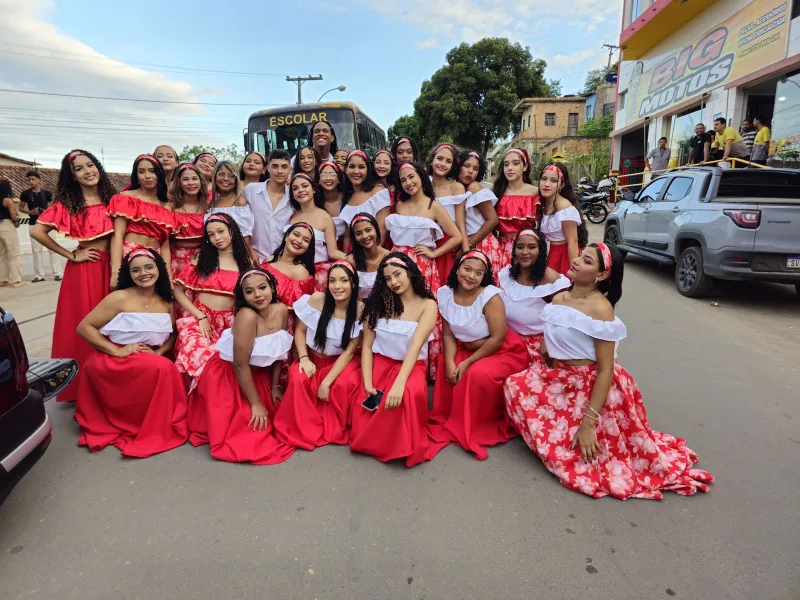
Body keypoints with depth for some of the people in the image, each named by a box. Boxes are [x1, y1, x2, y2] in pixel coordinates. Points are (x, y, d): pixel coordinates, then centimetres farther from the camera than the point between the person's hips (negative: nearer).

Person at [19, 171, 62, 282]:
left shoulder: (47, 193, 3)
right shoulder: (25, 194, 3)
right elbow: (21, 208, 11)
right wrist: (30, 212, -8)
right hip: (33, 224, 1)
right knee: (36, 249, 4)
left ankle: (57, 273, 0)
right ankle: (39, 275, 10)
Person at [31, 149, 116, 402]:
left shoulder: (111, 199, 9)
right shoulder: (67, 204, -2)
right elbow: (37, 231, -8)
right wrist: (70, 255, -7)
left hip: (110, 268, 3)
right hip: (84, 271, -3)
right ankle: (81, 389, 13)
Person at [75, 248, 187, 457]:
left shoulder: (166, 303, 4)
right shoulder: (119, 298, -12)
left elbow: (172, 335, 11)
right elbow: (84, 327, -11)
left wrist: (159, 352, -10)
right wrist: (117, 351, -19)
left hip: (150, 362, 5)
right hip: (111, 363, -5)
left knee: (171, 373, -25)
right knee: (163, 369, -29)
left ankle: (159, 426, -3)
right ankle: (150, 430, -12)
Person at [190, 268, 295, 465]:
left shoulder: (282, 310, -12)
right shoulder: (247, 316, -30)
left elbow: (278, 352, 1)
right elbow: (240, 365, -27)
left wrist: (275, 386, 3)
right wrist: (255, 404, -20)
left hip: (258, 375, 6)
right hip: (227, 377, -6)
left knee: (271, 415, 7)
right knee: (253, 423, -8)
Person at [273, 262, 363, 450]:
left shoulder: (360, 310, -18)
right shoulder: (316, 300, -16)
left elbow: (349, 351, -16)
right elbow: (300, 330, -3)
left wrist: (326, 382, -21)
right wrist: (304, 358, -19)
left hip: (341, 361, -1)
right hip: (313, 357, 1)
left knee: (344, 384, -31)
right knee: (298, 379, -29)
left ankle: (334, 429, -1)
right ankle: (303, 429, -5)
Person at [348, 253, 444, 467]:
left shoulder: (427, 305, -4)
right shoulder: (379, 302, 5)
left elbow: (415, 346, -18)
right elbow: (367, 345, 0)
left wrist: (399, 383, -33)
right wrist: (367, 383, -14)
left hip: (410, 366, -2)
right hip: (379, 364, 3)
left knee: (409, 393, -38)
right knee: (362, 410, -22)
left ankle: (402, 445, -9)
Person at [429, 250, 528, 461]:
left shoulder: (490, 296, -23)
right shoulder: (445, 293, -9)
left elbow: (498, 338, -23)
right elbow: (448, 334, -3)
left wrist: (468, 363, -22)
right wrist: (450, 362, -20)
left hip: (503, 352, -6)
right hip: (467, 349, 6)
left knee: (479, 374, -30)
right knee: (445, 368, -16)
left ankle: (483, 427, -4)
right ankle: (449, 420, 7)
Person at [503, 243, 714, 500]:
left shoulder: (600, 309, -21)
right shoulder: (559, 298, 1)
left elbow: (606, 370, -22)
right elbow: (547, 346, 13)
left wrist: (588, 422, -24)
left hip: (591, 389, -7)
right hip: (557, 381, 8)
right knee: (516, 386, -4)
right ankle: (557, 432, 13)